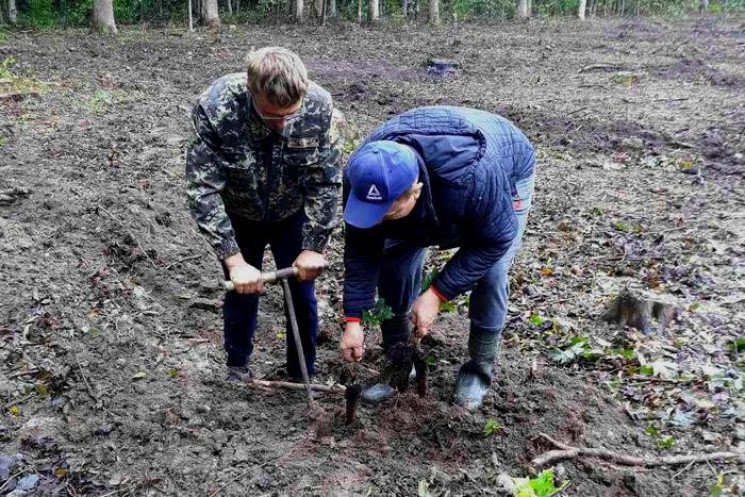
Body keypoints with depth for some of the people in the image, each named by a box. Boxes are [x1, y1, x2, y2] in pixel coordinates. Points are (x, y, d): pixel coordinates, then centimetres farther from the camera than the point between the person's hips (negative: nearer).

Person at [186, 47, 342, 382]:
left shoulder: (318, 105, -29)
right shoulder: (215, 107, -33)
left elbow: (326, 182, -18)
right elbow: (202, 189, -30)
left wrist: (313, 247, -19)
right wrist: (234, 261, -33)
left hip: (293, 214, 1)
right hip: (239, 216, -1)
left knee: (301, 293, 5)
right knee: (242, 293, 7)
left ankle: (302, 375, 27)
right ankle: (237, 368, 33)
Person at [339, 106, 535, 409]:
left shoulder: (471, 178, -48)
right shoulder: (365, 175, -34)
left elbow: (494, 242, -31)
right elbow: (361, 250, -22)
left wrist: (436, 294, -32)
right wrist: (354, 319, -24)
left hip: (506, 171, -3)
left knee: (490, 277, -17)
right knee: (395, 261, -7)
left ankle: (479, 370, 9)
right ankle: (396, 363, 14)